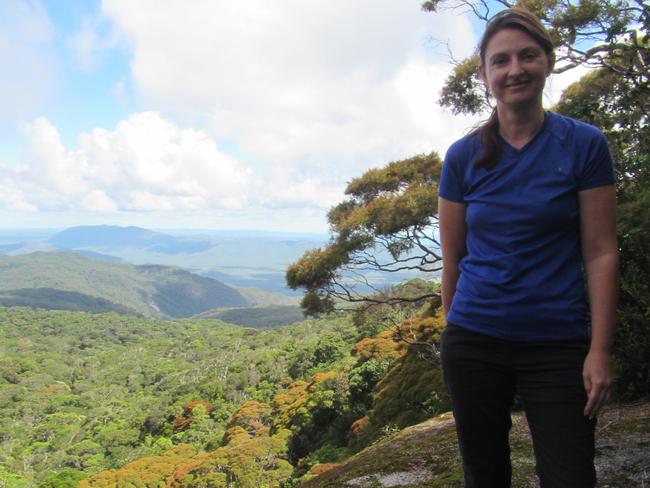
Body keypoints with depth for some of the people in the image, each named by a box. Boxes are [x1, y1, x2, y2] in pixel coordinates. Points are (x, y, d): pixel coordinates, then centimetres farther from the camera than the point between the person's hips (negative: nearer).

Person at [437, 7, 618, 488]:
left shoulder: (584, 144, -2)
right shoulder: (463, 156, 1)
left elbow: (601, 252, -4)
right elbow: (453, 258, 6)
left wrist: (600, 350, -8)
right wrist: (456, 335, 8)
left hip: (557, 345, -1)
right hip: (474, 341, 2)